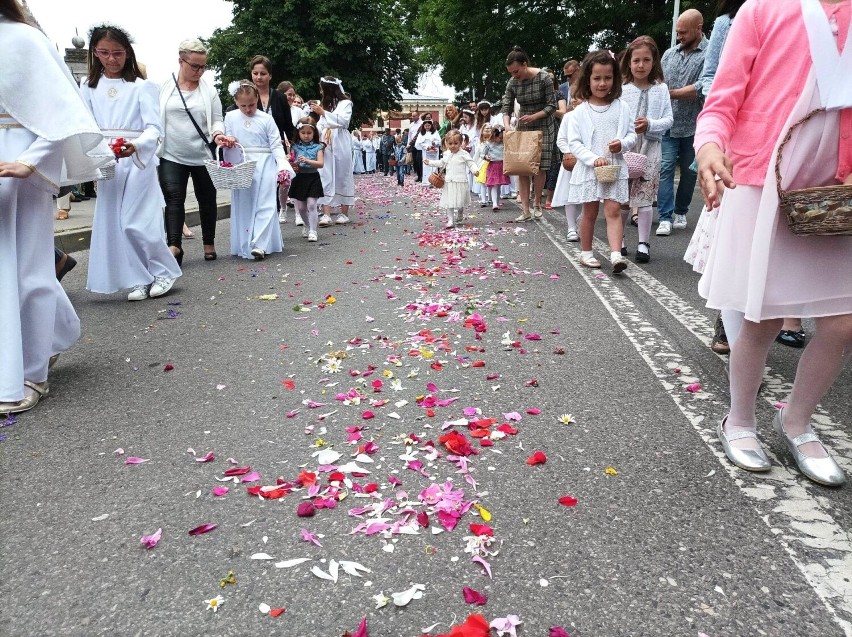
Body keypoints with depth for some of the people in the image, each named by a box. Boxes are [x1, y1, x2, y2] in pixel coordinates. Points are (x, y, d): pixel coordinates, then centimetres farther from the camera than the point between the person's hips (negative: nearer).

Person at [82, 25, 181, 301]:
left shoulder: (141, 86, -3)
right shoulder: (88, 86, 9)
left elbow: (154, 127, -11)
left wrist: (135, 146, -30)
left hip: (139, 159, -4)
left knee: (136, 223, -9)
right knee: (112, 224, 4)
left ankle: (164, 271, 11)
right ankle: (139, 280, 14)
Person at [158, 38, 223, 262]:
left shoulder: (209, 91, 1)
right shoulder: (163, 88, 2)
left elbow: (217, 120, 3)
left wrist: (218, 134, -19)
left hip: (203, 156, 1)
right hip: (172, 156, -1)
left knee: (207, 199, 9)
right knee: (174, 198, -8)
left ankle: (209, 243, 23)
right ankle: (174, 244, -8)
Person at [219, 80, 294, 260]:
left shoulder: (266, 119, 1)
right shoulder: (230, 117, 7)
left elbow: (276, 145, -1)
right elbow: (227, 142, 12)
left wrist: (283, 166, -13)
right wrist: (226, 142, -12)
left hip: (264, 166, -2)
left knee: (264, 206, -8)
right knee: (242, 207, 6)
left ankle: (260, 245, -11)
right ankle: (244, 245, 13)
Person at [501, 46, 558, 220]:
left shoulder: (543, 78, -14)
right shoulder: (512, 83, -3)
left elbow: (552, 106, -11)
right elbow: (506, 108, -3)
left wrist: (534, 116, -24)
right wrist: (506, 125, -21)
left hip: (543, 127, -3)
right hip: (522, 128, 3)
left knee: (539, 167, -6)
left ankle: (538, 204, 14)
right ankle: (525, 210, -2)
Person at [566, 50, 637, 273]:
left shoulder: (622, 108, 3)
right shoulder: (580, 112, -2)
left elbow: (632, 135, 8)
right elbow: (573, 143, -6)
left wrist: (622, 144, -14)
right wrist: (593, 158, -17)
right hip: (588, 169, 0)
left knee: (613, 210, -8)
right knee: (590, 213, 10)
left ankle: (616, 254, -15)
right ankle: (586, 252, 22)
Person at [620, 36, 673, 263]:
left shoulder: (661, 89, 4)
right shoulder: (621, 89, 1)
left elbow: (668, 120, 2)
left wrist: (650, 124, -15)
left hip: (650, 148, 0)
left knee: (644, 197, 0)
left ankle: (643, 243, 8)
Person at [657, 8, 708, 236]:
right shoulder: (669, 54, 10)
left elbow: (701, 88, -15)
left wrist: (671, 93, -12)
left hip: (694, 125, -3)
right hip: (669, 123, 3)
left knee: (689, 171, 10)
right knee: (666, 168, -5)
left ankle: (680, 212, 25)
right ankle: (665, 218, -5)